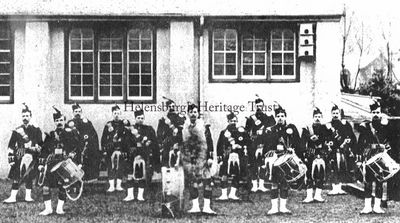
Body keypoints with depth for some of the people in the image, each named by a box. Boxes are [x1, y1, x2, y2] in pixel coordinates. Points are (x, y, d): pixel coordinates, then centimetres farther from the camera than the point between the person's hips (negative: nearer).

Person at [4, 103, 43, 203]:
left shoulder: (36, 130, 7)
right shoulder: (17, 131, 10)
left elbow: (40, 145, 6)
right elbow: (11, 146, 10)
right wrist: (11, 157, 1)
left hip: (31, 157, 0)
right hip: (19, 157, 0)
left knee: (29, 177, 2)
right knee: (16, 177, -6)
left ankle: (28, 196, 10)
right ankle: (13, 197, -6)